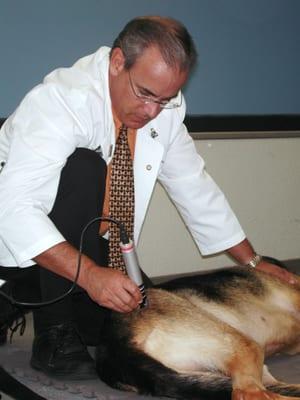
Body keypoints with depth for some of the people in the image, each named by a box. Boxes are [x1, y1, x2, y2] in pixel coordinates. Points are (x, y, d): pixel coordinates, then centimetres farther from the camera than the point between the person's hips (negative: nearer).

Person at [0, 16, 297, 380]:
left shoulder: (164, 108, -7)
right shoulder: (63, 99, -28)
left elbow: (193, 185, 5)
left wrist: (253, 262, 5)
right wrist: (89, 274, -44)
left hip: (81, 242, 7)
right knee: (82, 169, -31)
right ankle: (54, 332, -21)